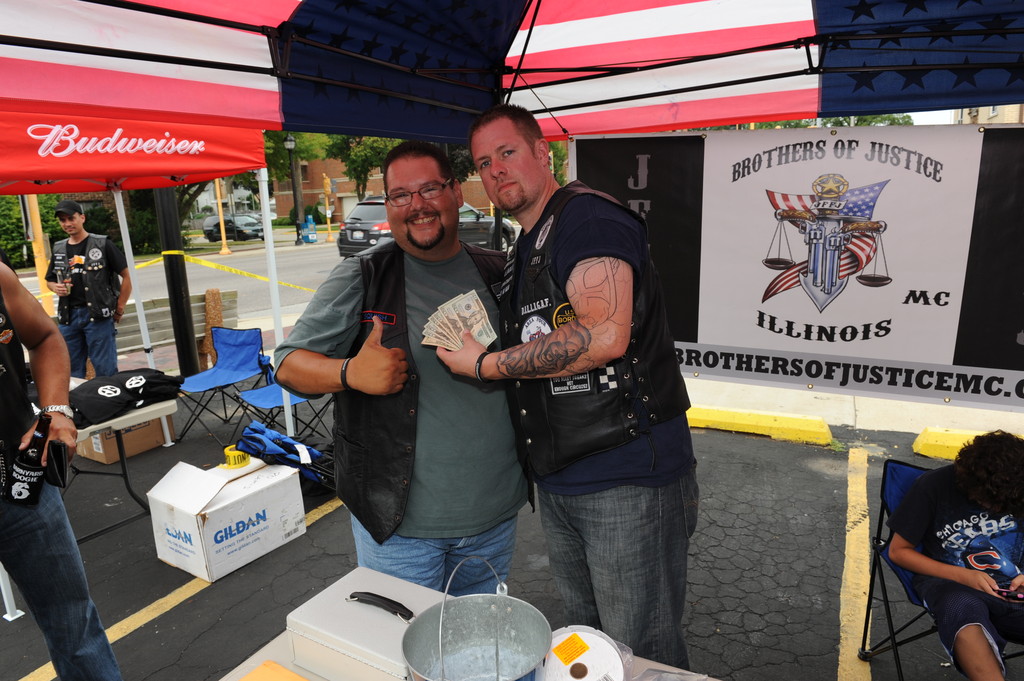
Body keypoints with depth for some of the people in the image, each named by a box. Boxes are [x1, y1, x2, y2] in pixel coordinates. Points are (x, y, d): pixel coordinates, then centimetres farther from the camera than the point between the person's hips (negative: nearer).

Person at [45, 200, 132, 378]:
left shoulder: (103, 245, -1)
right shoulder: (58, 249, 13)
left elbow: (126, 276, -1)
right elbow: (49, 281, 24)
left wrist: (119, 310, -4)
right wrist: (56, 288, -1)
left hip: (98, 314, -5)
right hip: (68, 315, 5)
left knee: (106, 370, -2)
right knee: (72, 371, 12)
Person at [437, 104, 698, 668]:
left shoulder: (586, 216, -13)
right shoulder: (524, 251, 17)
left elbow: (604, 336, -27)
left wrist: (485, 364, -18)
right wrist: (467, 343, 10)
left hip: (628, 478, -9)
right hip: (559, 483, 9)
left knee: (643, 654, 8)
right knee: (584, 642, 24)